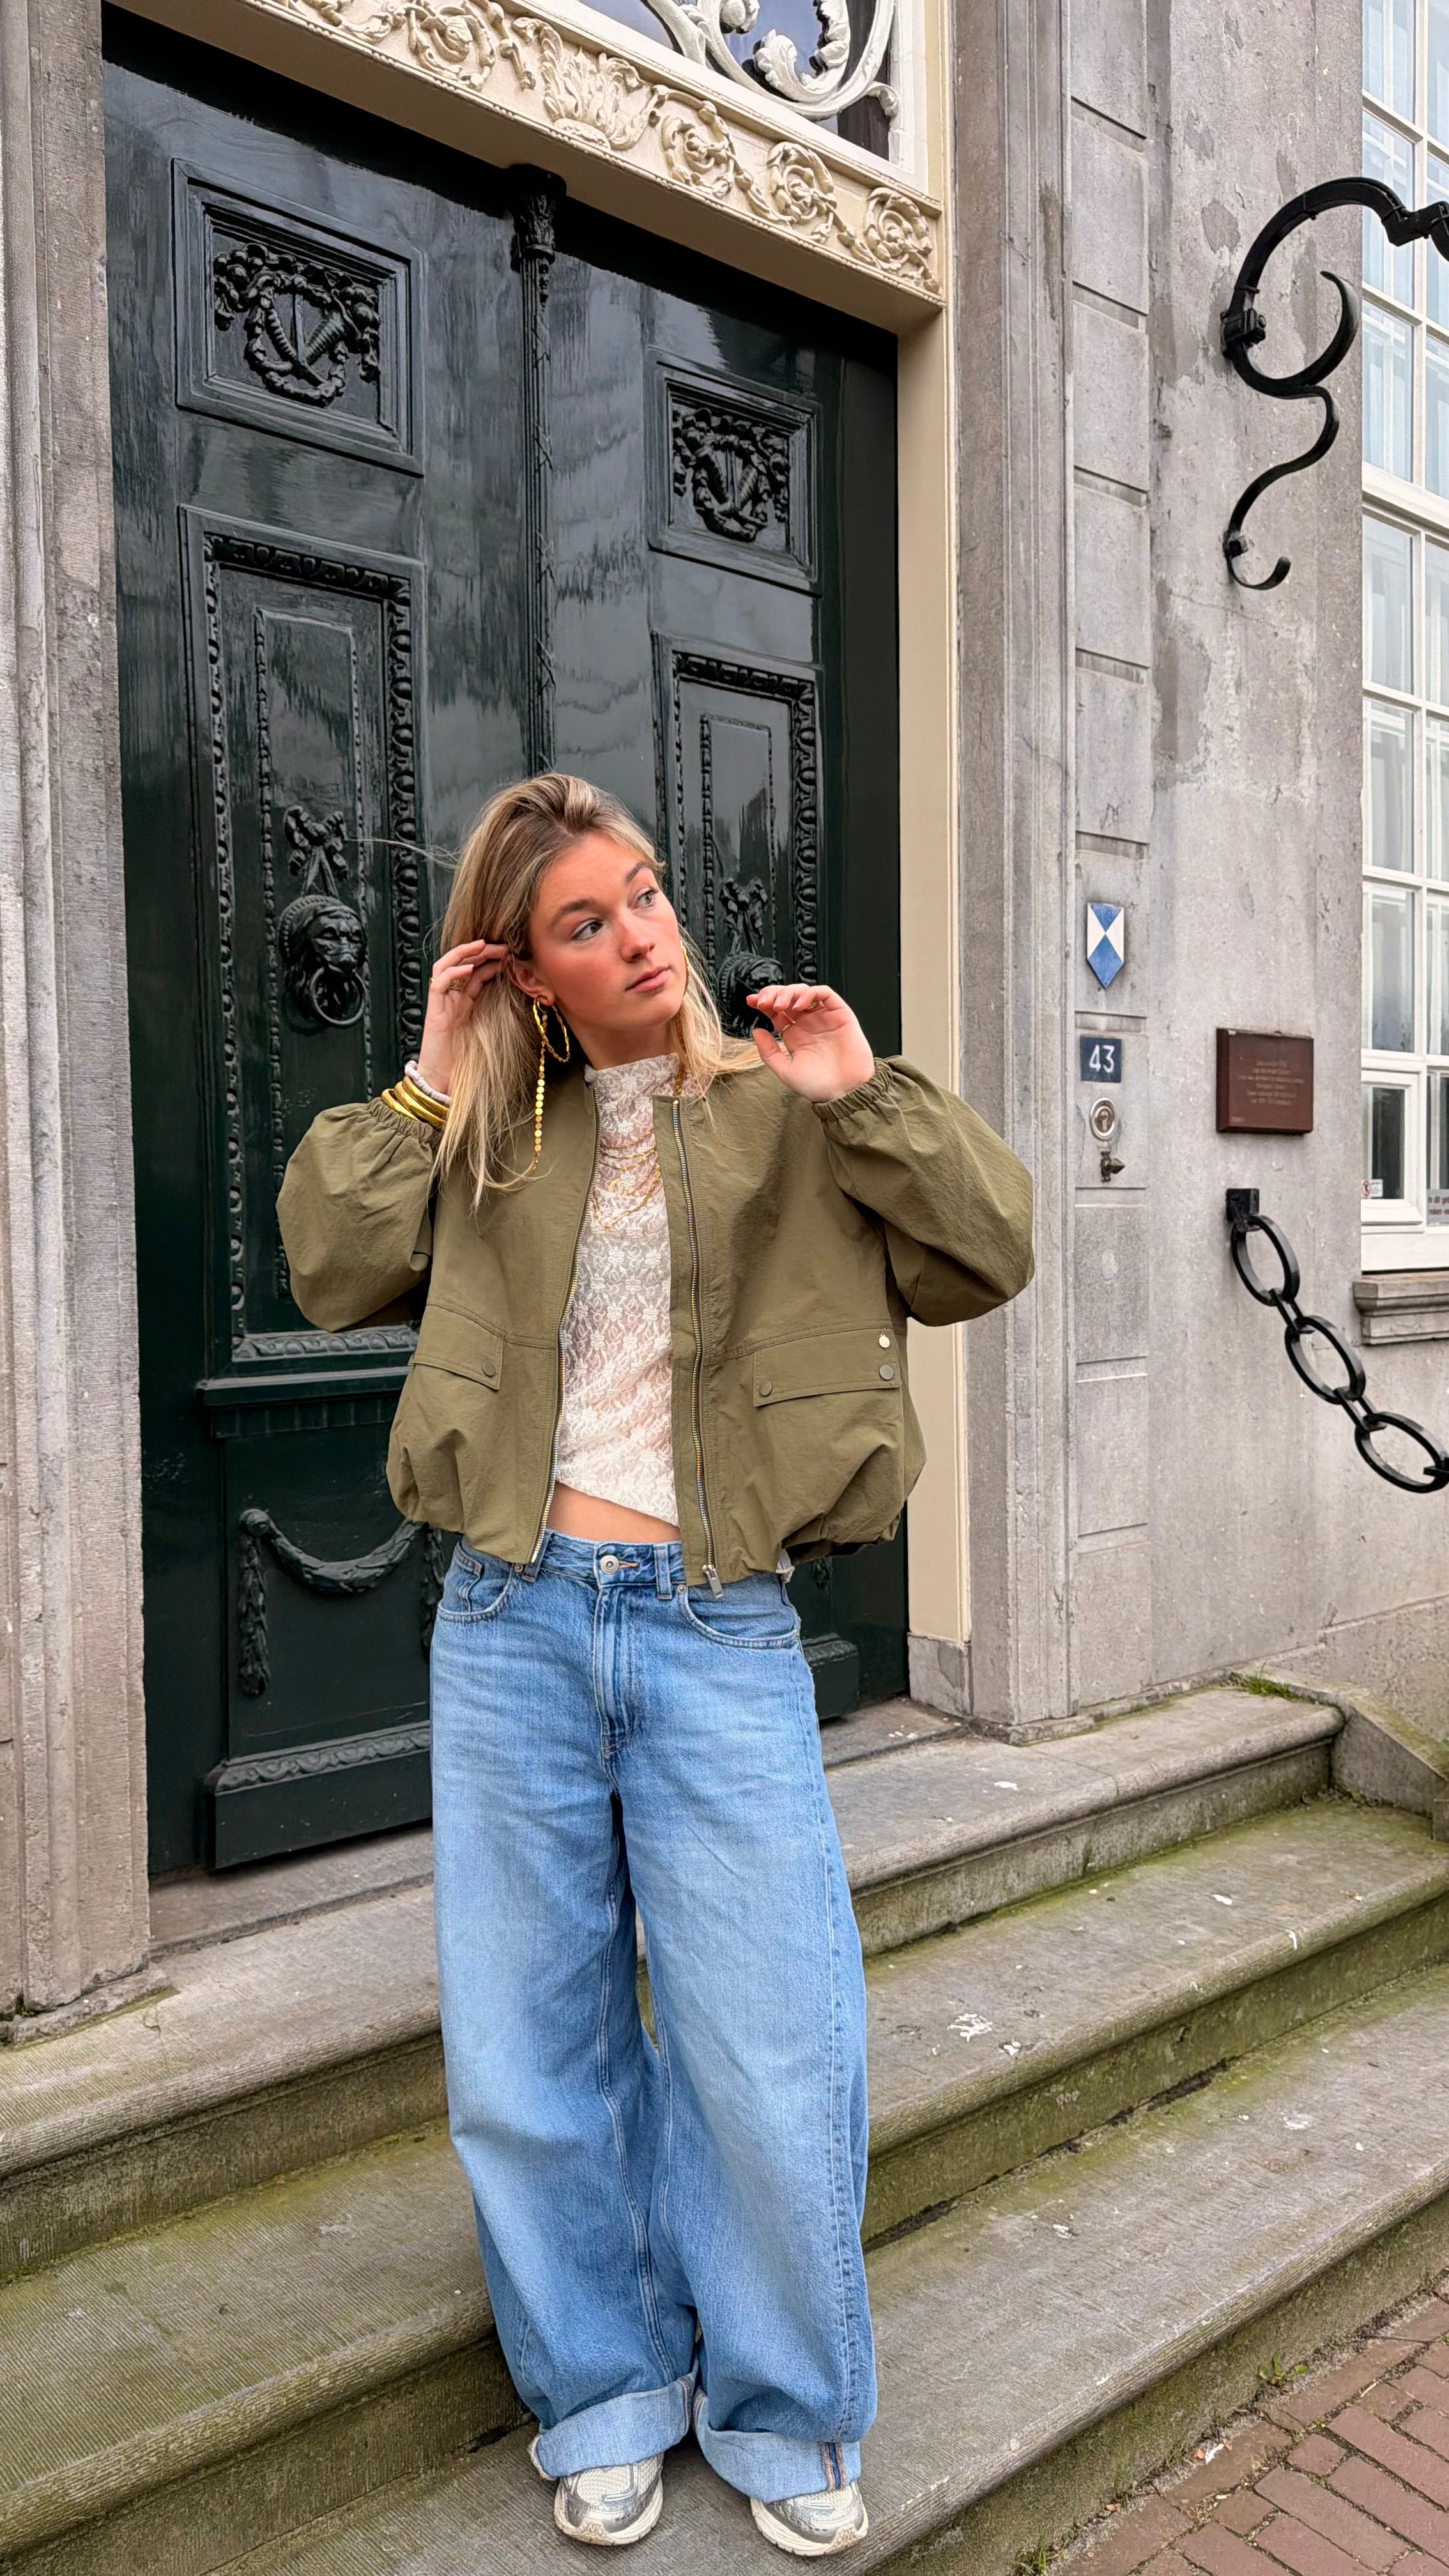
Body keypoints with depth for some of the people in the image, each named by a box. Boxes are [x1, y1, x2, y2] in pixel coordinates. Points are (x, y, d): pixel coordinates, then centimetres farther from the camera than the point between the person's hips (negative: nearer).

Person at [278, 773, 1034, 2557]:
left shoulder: (785, 1107, 4)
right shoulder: (490, 1132, 10)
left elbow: (988, 1255, -1)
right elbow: (332, 1271, 1)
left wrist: (864, 1095, -11)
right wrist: (430, 1083, 0)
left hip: (717, 1627, -2)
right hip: (513, 1622, 2)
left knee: (770, 2058, 5)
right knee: (530, 2048, 13)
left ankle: (782, 2415, 32)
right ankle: (606, 2397, 37)